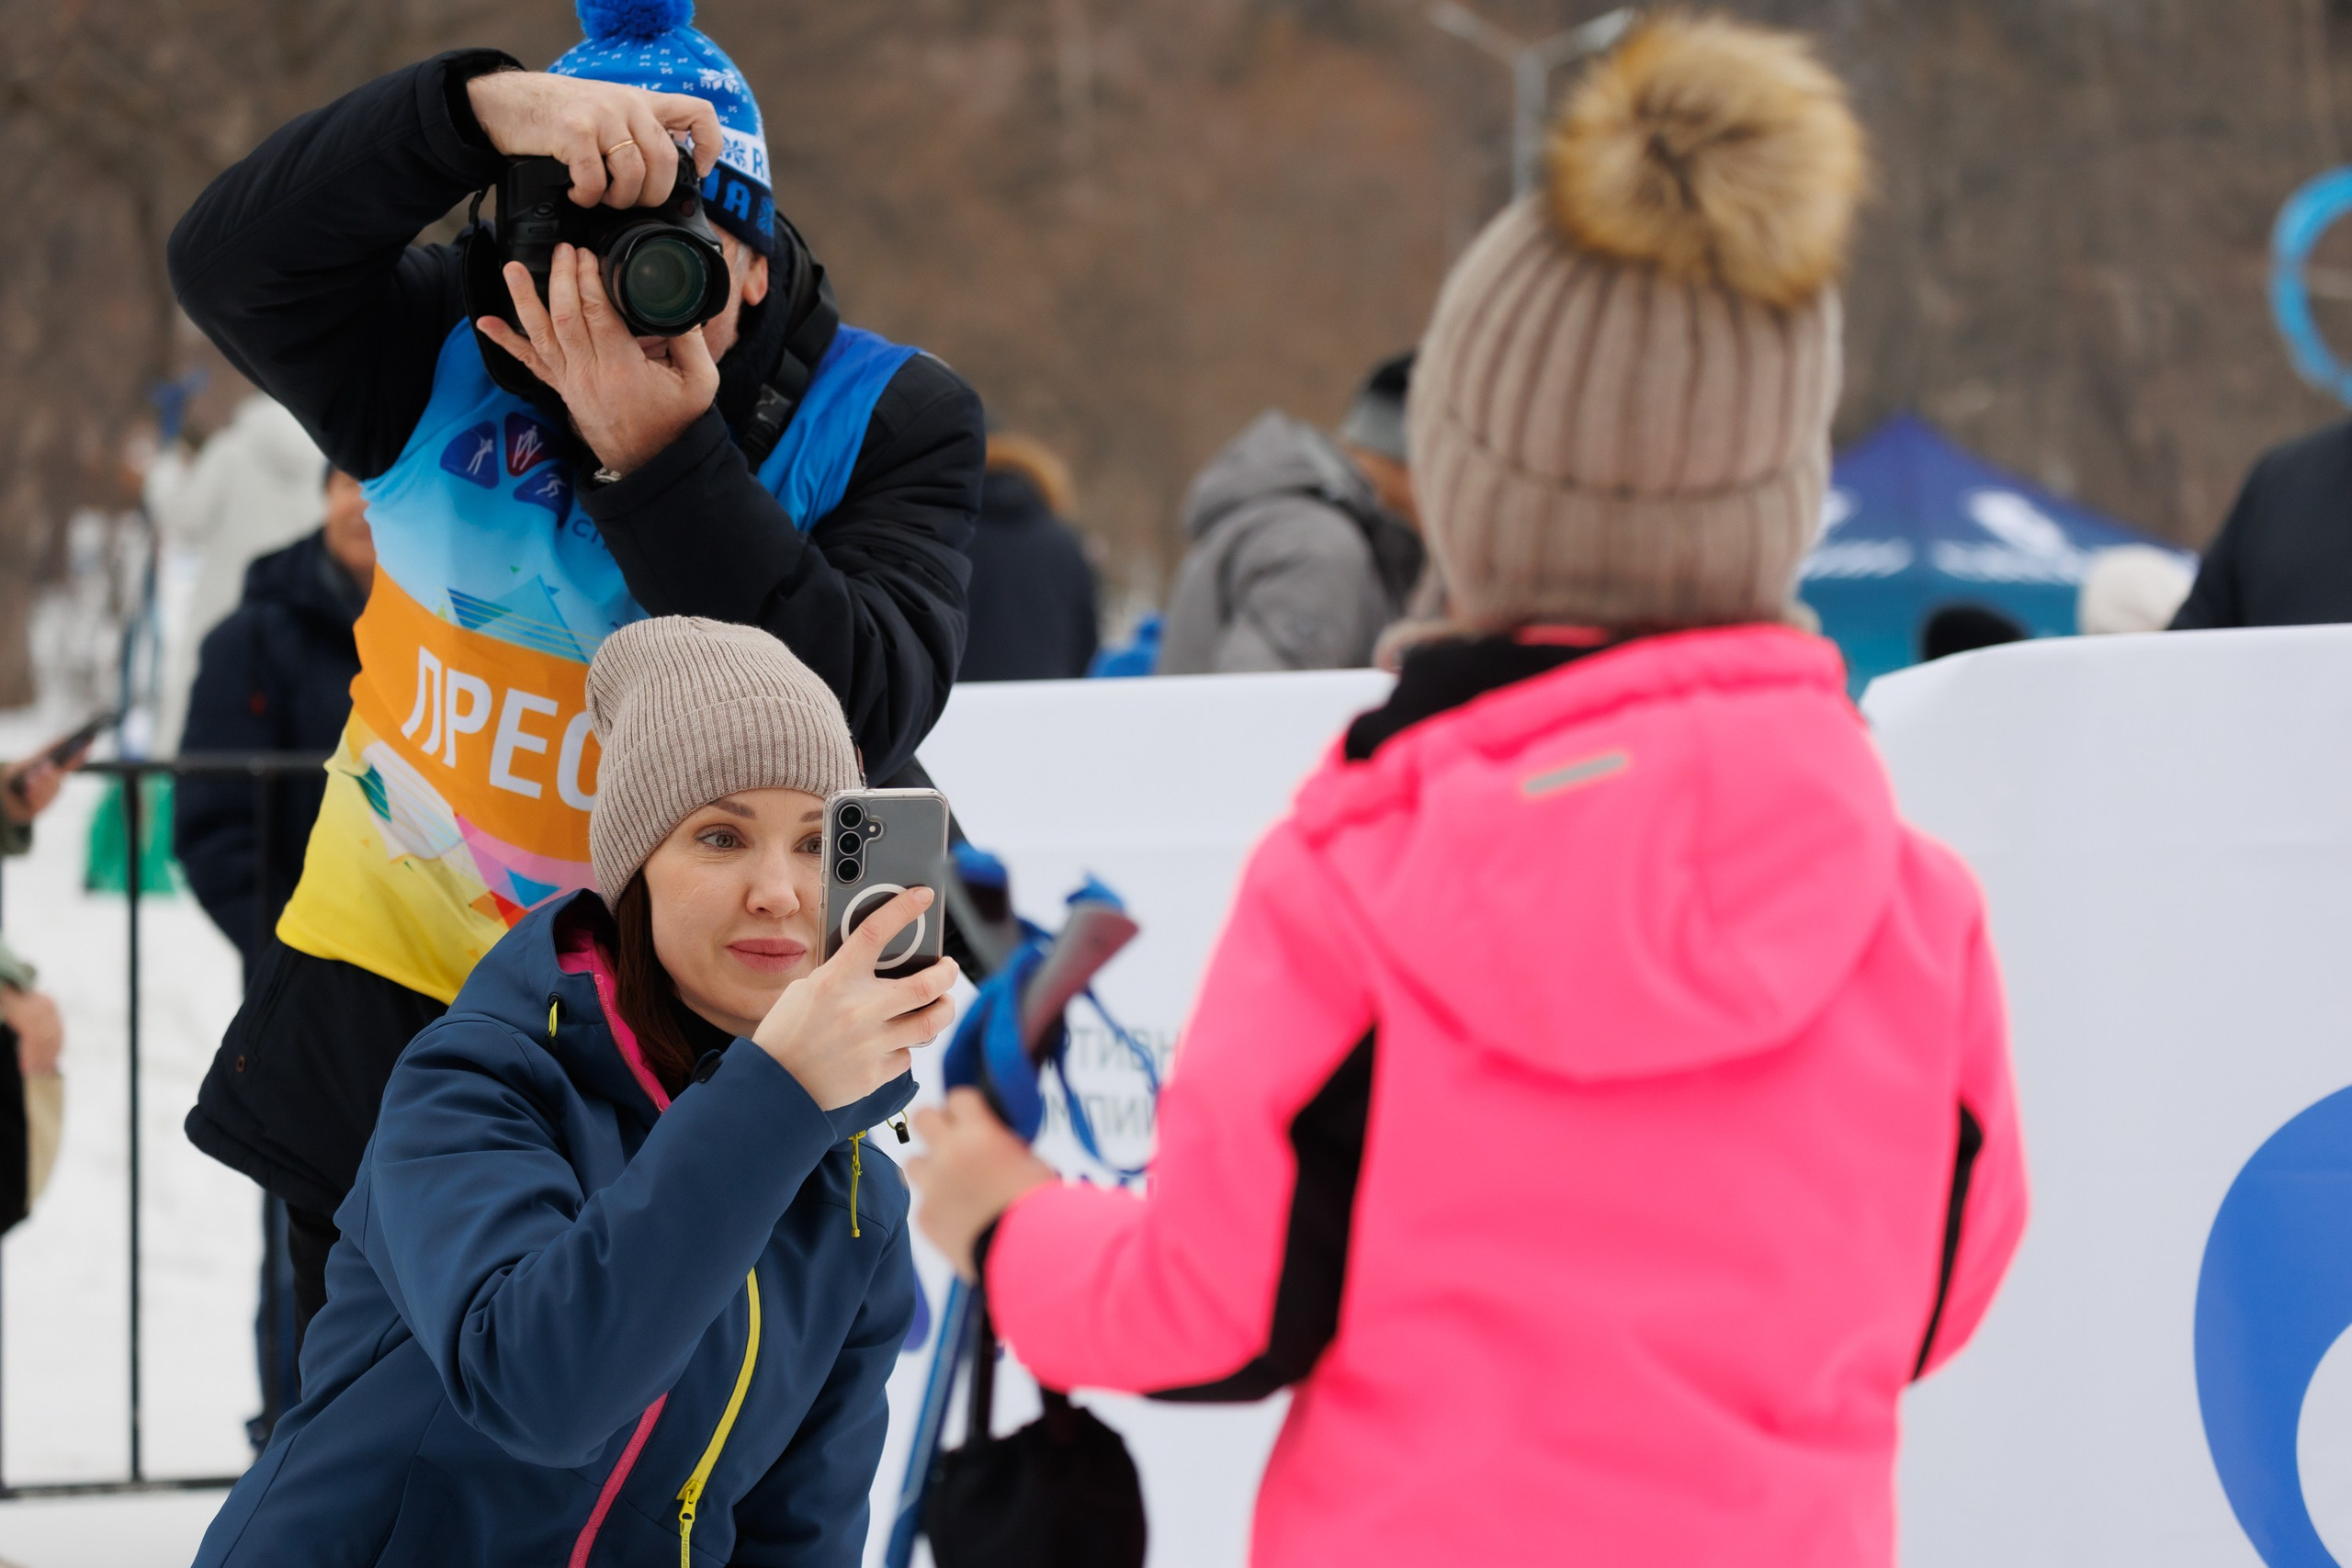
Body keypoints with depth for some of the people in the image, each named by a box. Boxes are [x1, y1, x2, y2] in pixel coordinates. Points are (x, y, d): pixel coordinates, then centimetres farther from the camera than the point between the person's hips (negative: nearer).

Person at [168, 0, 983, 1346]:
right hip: (391, 1010, 2)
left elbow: (862, 716, -24)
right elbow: (232, 262, -24)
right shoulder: (457, 354, -5)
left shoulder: (887, 423, -9)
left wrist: (660, 458, -33)